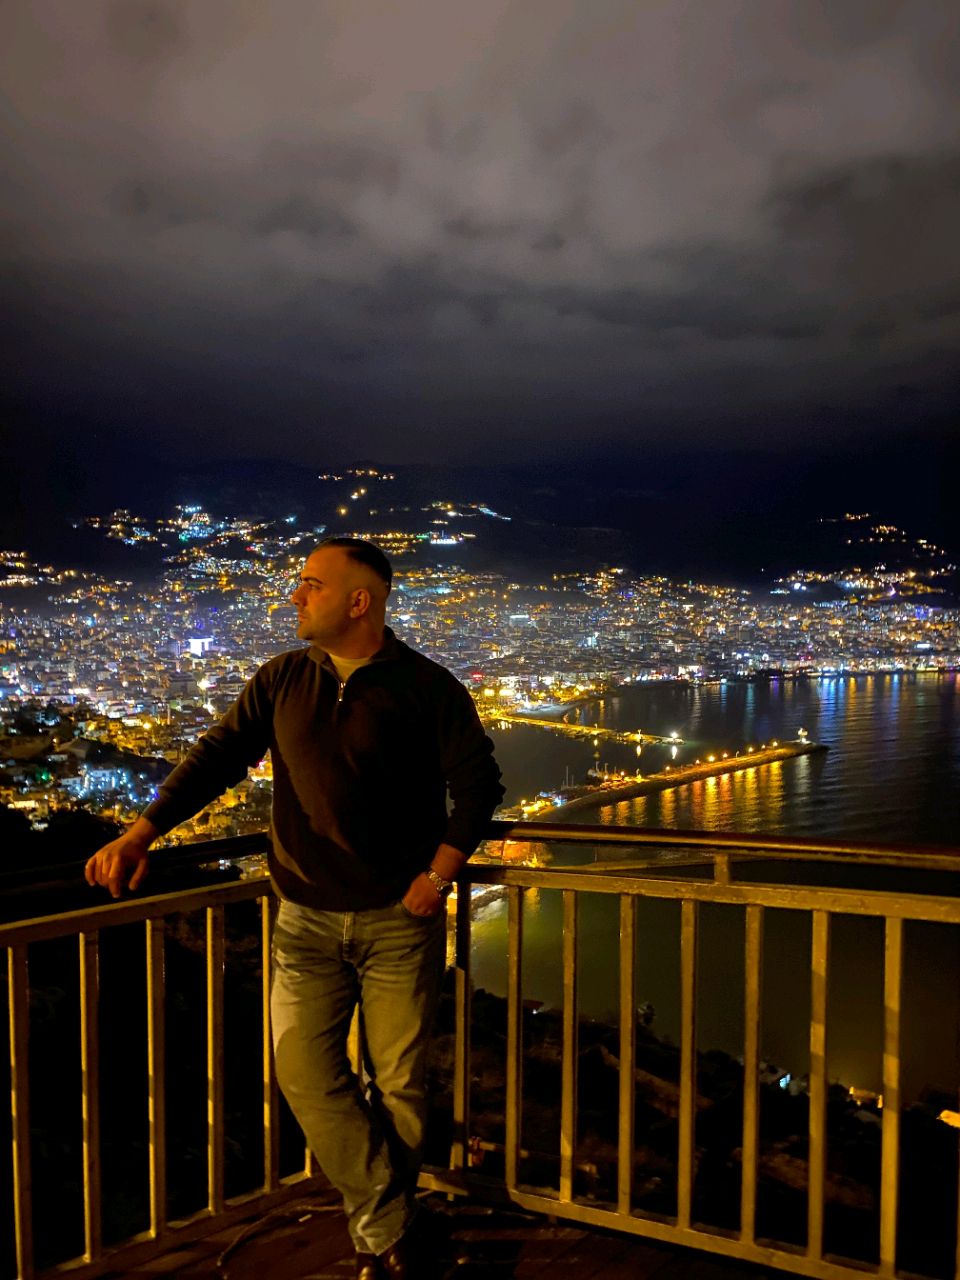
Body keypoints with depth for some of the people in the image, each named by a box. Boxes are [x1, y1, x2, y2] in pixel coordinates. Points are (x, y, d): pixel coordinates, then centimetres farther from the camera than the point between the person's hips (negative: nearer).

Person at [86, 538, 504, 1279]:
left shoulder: (425, 686, -8)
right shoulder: (282, 681, 2)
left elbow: (478, 782, -5)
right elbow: (220, 756, -2)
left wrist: (440, 873, -10)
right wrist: (141, 834, -12)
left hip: (399, 918, -2)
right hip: (307, 919, 3)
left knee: (399, 1081, 9)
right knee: (306, 1072, 0)